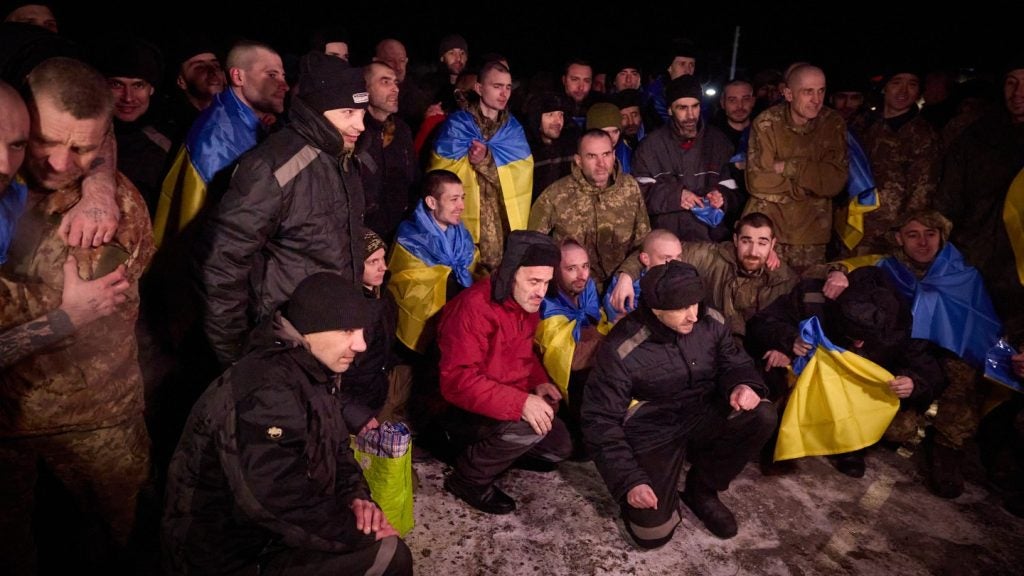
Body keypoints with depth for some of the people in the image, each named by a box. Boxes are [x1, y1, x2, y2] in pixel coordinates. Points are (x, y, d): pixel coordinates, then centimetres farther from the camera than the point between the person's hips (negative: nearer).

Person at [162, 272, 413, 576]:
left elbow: (337, 450, 13)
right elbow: (282, 507, -34)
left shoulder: (313, 374, 4)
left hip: (259, 535, 10)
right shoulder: (268, 392, -27)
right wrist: (361, 532, -21)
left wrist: (356, 497, -7)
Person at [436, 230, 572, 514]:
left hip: (513, 406, 9)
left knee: (559, 446, 13)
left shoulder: (526, 302, 1)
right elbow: (458, 380, -34)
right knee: (528, 427, -34)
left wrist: (539, 382, -3)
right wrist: (520, 402, -41)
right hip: (463, 412, -9)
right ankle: (467, 478, -8)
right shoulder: (473, 308, -28)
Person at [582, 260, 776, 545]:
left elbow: (734, 361, 7)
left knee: (762, 415, -23)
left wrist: (742, 384, -19)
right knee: (652, 530, -21)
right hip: (652, 432, -4)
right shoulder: (621, 350, -22)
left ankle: (701, 490, 0)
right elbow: (600, 420, -17)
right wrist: (630, 480, -25)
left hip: (703, 418, 5)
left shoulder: (709, 322, -10)